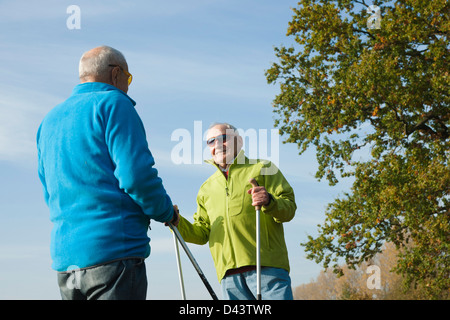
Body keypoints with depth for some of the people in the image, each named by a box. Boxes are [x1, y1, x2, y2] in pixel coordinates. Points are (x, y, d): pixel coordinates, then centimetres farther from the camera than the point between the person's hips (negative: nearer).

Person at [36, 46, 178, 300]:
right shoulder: (113, 103, -3)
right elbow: (136, 174, -13)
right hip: (115, 252, -8)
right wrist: (167, 212, 3)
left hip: (64, 257, 8)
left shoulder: (49, 120, 22)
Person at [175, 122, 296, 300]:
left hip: (267, 266, -4)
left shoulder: (262, 169, 13)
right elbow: (202, 233, 22)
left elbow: (289, 208, 3)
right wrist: (177, 221, 3)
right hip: (230, 276, 4)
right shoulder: (206, 189, 26)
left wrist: (269, 202, -19)